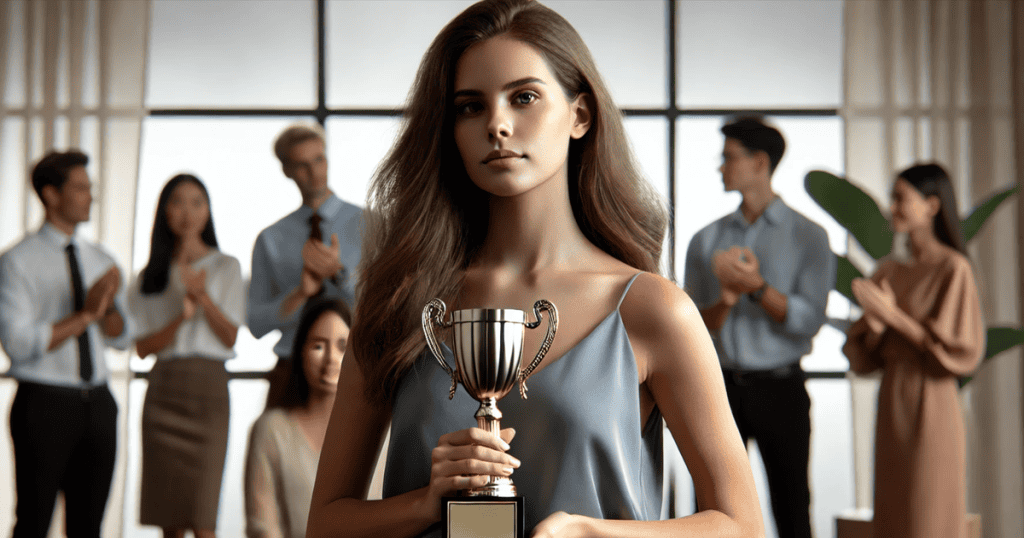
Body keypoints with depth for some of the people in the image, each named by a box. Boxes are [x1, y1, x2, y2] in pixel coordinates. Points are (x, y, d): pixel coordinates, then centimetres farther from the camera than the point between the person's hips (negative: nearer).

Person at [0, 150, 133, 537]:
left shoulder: (101, 260, 12)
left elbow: (122, 337, 11)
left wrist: (106, 305, -9)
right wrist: (85, 316, -17)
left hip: (97, 403, 6)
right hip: (46, 403, -5)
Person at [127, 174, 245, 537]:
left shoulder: (225, 267, 8)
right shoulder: (150, 275, 12)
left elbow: (231, 337, 0)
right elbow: (142, 346, 4)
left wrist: (203, 296, -15)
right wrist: (181, 317, -13)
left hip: (208, 385, -2)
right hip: (163, 388, 2)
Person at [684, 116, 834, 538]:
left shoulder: (808, 237, 1)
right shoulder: (707, 240, 10)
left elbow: (808, 321, -8)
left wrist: (757, 288, -22)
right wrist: (725, 301, -15)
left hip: (778, 388, -2)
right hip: (721, 387, 2)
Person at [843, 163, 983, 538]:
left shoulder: (953, 268, -7)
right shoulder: (889, 272, 12)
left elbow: (962, 351, -12)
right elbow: (862, 357, 14)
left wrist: (894, 316, -15)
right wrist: (875, 325, -8)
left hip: (930, 407, -7)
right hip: (891, 407, 7)